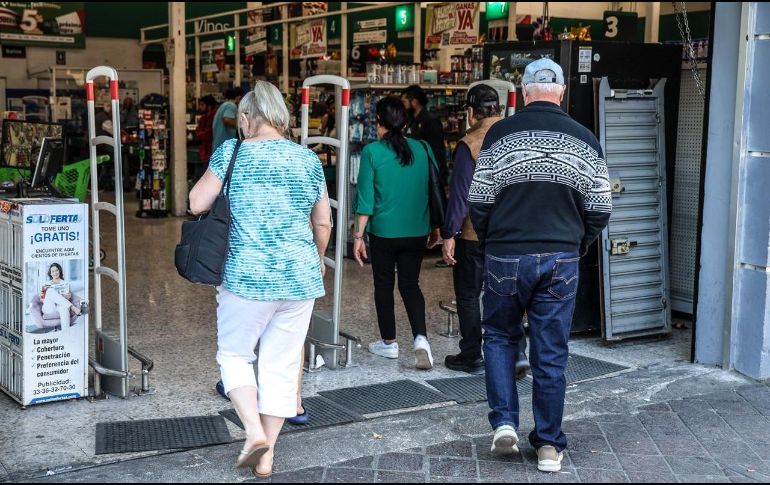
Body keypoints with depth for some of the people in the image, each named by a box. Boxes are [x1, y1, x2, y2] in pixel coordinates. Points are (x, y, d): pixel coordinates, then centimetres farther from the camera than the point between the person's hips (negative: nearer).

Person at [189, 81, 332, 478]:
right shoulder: (309, 159, 5)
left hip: (247, 275, -3)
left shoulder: (232, 152, -5)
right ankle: (267, 456, 14)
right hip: (300, 277, 3)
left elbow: (196, 204, -2)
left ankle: (254, 432, -2)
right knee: (281, 363, 9)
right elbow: (323, 223, 10)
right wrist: (318, 260, 27)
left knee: (233, 353, 15)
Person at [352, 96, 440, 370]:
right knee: (410, 285, 13)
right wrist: (435, 228, 17)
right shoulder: (423, 149, 0)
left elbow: (366, 198, -10)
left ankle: (389, 343, 23)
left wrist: (358, 236, -3)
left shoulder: (372, 152, -10)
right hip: (417, 232, 3)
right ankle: (420, 337, -6)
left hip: (384, 232, -3)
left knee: (384, 285, 13)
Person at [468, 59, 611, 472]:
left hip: (507, 256, -1)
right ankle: (549, 445, 15)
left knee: (500, 337, 18)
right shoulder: (584, 139, 2)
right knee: (551, 353, 8)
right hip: (561, 259, 2)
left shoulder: (501, 133, -5)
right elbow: (600, 209, 2)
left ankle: (504, 422, 7)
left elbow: (478, 200, -4)